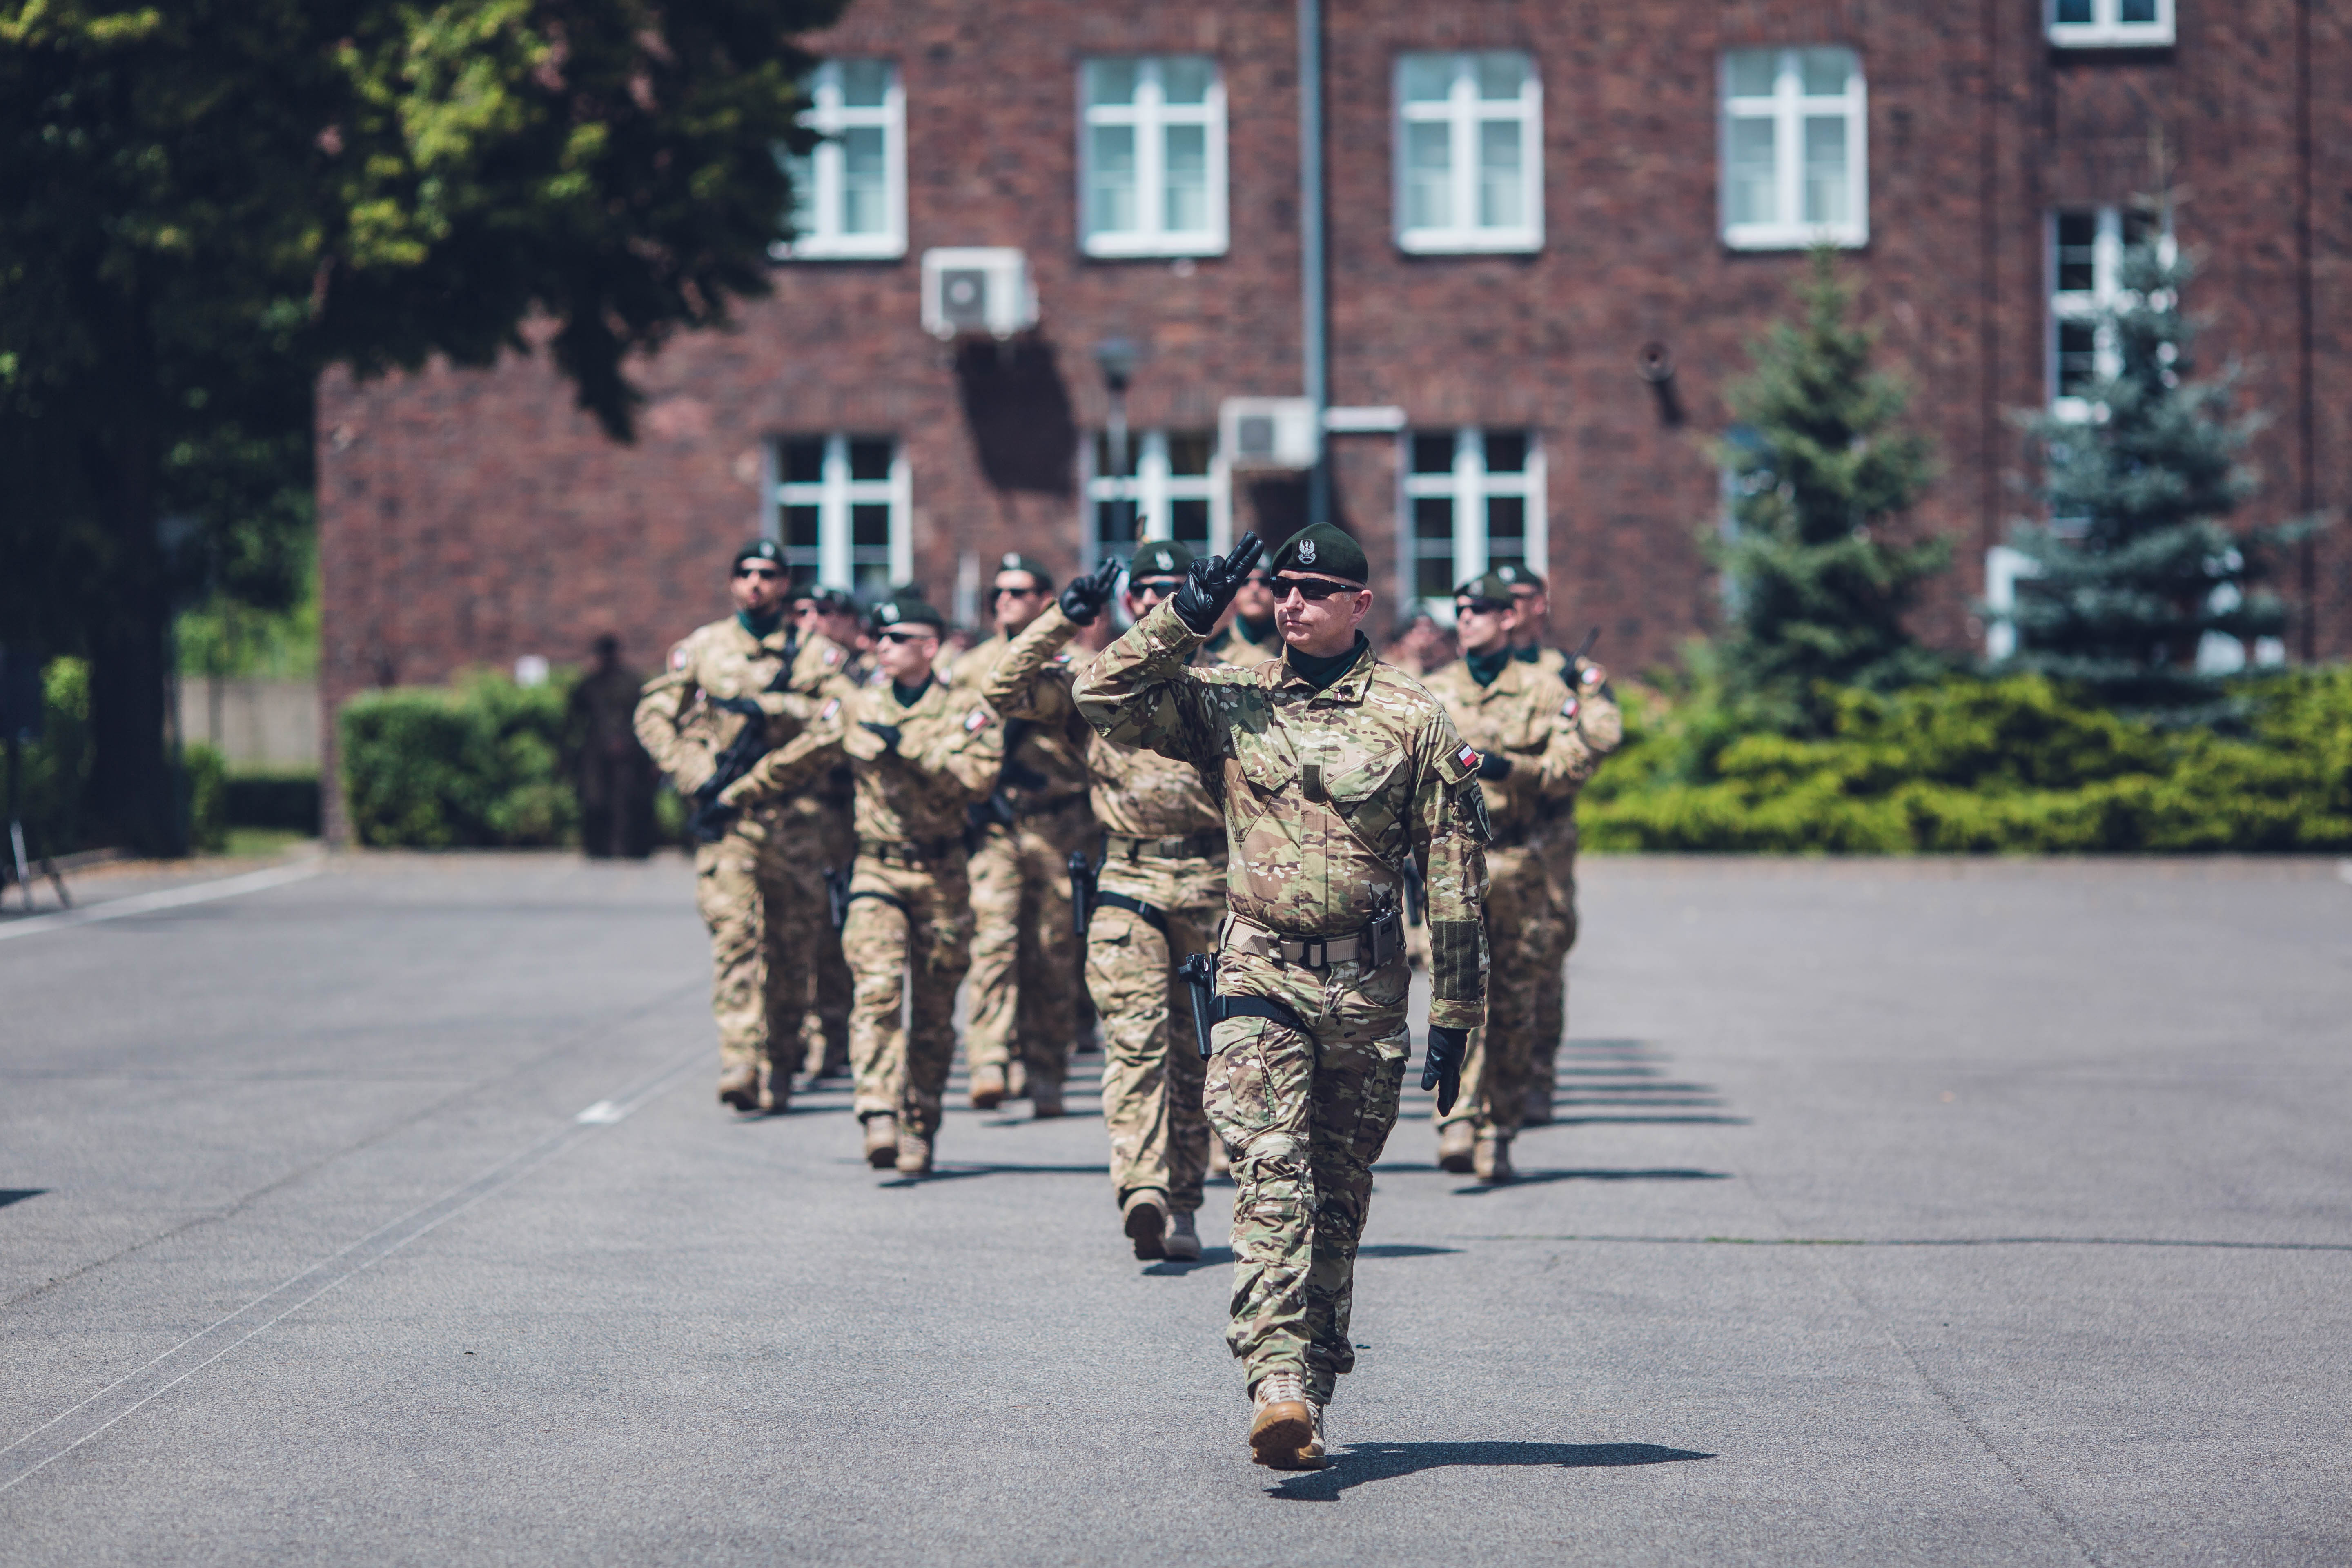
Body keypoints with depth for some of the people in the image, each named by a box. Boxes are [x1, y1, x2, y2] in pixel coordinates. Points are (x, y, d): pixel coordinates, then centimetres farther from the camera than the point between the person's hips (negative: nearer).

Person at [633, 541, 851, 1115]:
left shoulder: (810, 654, 11)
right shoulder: (702, 647, 12)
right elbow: (653, 714, 10)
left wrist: (772, 707, -14)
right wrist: (695, 774, -3)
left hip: (793, 813, 2)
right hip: (727, 812, -2)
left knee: (792, 943, 5)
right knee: (734, 933, -15)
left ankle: (778, 1067, 18)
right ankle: (739, 1062, -24)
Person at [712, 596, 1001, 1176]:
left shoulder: (964, 713, 2)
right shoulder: (854, 710, 9)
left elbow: (978, 779, -15)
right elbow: (794, 762, 21)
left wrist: (908, 747, -19)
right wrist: (735, 798, 27)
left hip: (942, 877, 0)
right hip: (877, 870, 0)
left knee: (934, 1013, 6)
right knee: (877, 987, -20)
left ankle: (920, 1129, 19)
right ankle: (880, 1117, -30)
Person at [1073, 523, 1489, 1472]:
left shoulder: (1412, 720, 2)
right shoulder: (1227, 702, 7)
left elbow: (1454, 877, 3)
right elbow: (1104, 699, -1)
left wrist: (1455, 1016, 0)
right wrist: (1186, 617, -6)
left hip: (1367, 987, 1)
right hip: (1260, 975, 0)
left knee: (1338, 1196, 9)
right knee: (1271, 1174, -17)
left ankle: (1314, 1384, 20)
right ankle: (1278, 1385, -28)